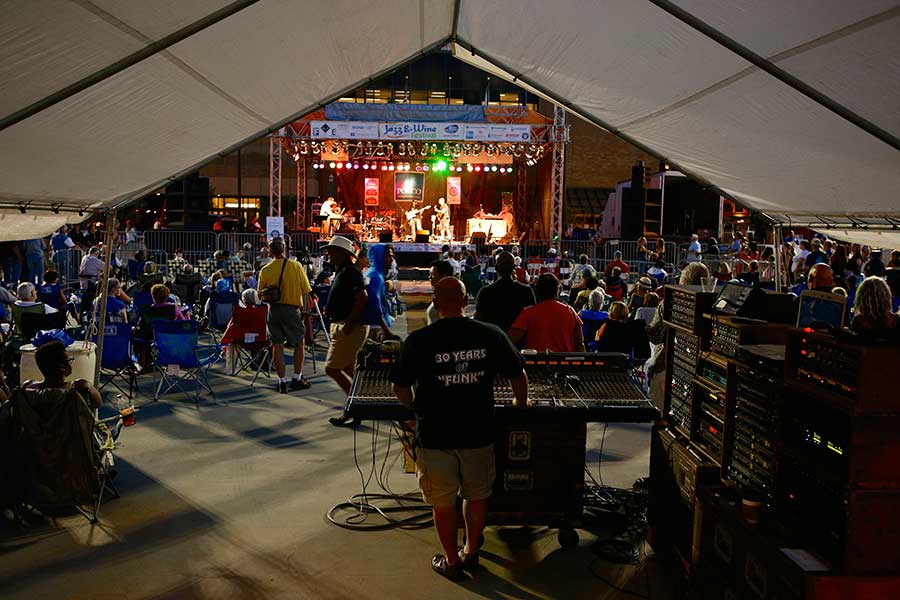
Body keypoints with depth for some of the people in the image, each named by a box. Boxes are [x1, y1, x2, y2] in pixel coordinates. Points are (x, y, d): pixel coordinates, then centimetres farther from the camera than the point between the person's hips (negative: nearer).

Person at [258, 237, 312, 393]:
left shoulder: (265, 270, -1)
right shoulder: (296, 266, -6)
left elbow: (261, 294, 5)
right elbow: (305, 291, -5)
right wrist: (304, 308, 6)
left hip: (273, 309, 2)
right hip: (292, 309, -2)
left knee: (277, 346, 7)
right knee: (299, 343, 13)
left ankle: (282, 381, 8)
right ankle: (297, 379, 14)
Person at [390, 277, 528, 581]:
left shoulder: (418, 340, -13)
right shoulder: (491, 335, -7)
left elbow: (400, 387, -4)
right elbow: (518, 376, 3)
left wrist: (414, 407, 17)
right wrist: (521, 404, 22)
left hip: (434, 435, -2)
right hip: (478, 433, 2)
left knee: (443, 502, 16)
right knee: (477, 496, 22)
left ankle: (451, 562, 29)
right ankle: (471, 552, 38)